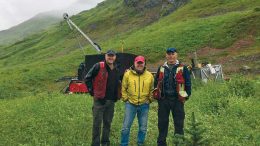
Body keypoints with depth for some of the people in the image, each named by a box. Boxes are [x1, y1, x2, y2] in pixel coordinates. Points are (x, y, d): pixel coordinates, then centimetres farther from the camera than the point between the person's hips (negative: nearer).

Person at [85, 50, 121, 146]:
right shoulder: (98, 66, -9)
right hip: (99, 100, -5)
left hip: (111, 101, 6)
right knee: (97, 123, 0)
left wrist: (116, 96, 14)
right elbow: (87, 78, -6)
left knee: (108, 123, 14)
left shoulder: (116, 70, 10)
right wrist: (91, 90, -8)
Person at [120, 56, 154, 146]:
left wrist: (149, 100, 5)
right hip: (130, 104, -2)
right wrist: (126, 99, -2)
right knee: (126, 127, 1)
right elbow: (123, 88, 4)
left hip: (144, 105, 2)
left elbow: (151, 90, 11)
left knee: (143, 128, 12)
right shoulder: (127, 74, -4)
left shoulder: (149, 75, 1)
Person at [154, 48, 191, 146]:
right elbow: (156, 82, 15)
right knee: (162, 123, 10)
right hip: (163, 100, 3)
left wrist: (186, 96, -3)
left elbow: (188, 83, 2)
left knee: (179, 123, 3)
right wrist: (157, 96, 9)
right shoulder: (161, 68, 11)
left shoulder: (183, 68, 2)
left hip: (177, 100, -2)